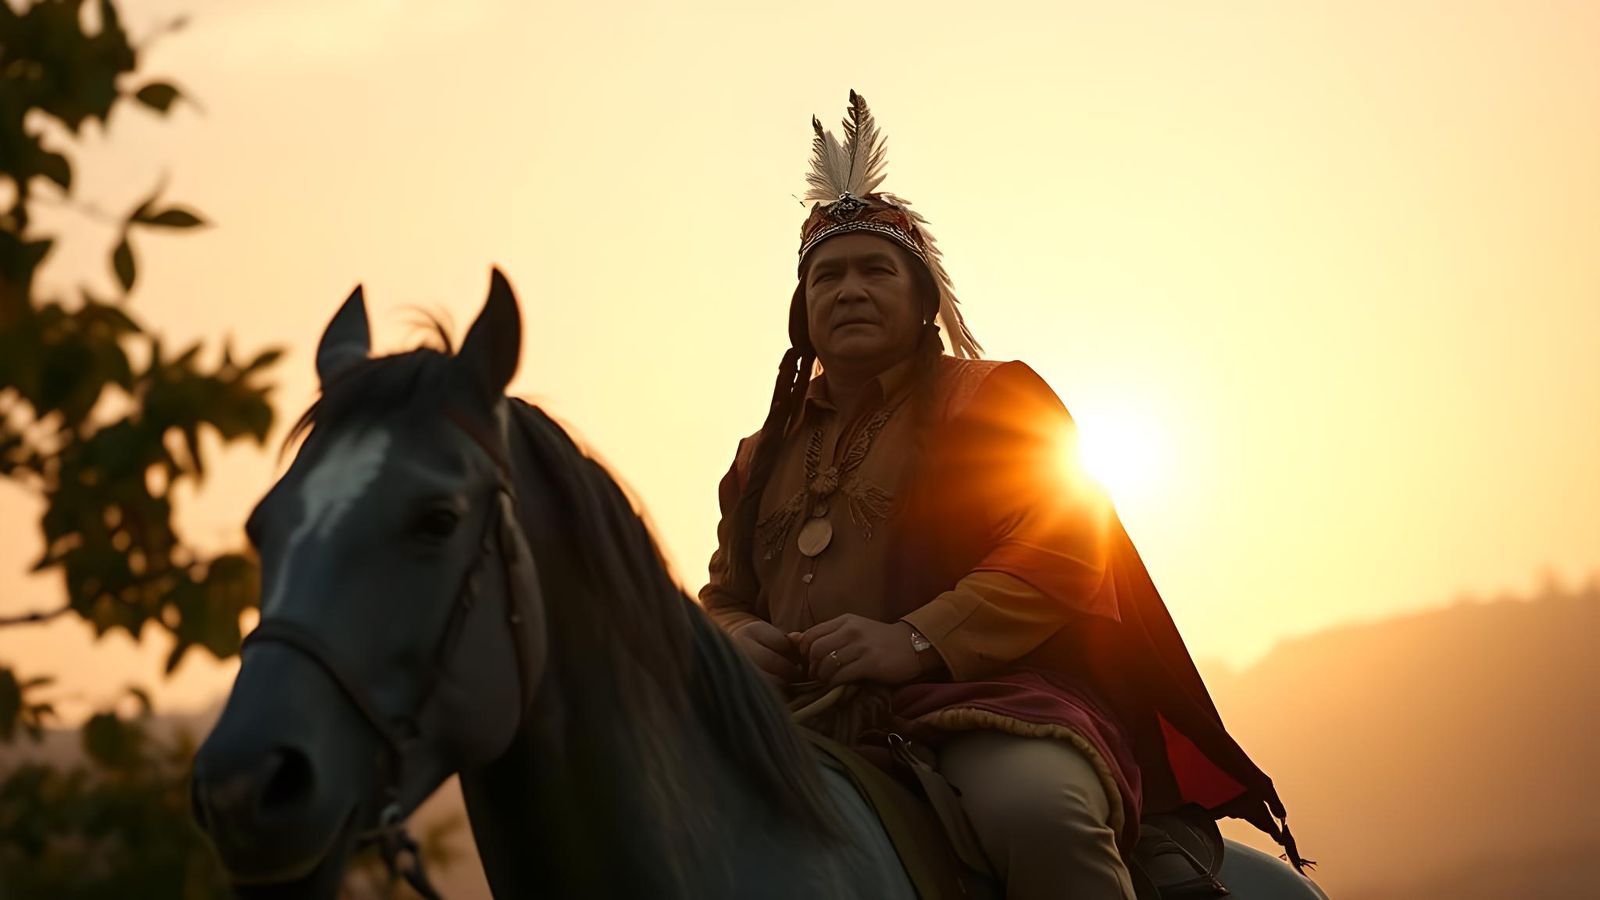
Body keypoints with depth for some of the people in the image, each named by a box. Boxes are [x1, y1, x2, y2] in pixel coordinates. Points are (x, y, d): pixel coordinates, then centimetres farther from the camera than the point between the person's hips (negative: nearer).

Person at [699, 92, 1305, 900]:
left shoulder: (992, 400, 12)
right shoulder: (763, 457, 27)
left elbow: (1065, 545, -3)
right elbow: (722, 594, 25)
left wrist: (918, 639, -18)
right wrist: (732, 638, -3)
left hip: (988, 696, -4)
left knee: (1037, 804, -38)